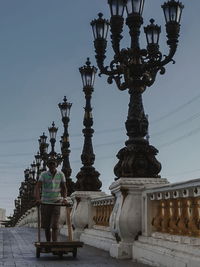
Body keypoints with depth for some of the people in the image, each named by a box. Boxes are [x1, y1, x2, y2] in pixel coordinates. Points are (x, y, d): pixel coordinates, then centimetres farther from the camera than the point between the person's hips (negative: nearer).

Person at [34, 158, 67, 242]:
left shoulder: (61, 174, 1)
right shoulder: (43, 174, -4)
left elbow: (64, 188, 8)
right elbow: (37, 187, -14)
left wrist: (64, 198, -10)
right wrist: (37, 199, -30)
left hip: (56, 202, 0)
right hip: (45, 202, 0)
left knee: (55, 225, -10)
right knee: (46, 226, 7)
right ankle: (48, 243, 22)